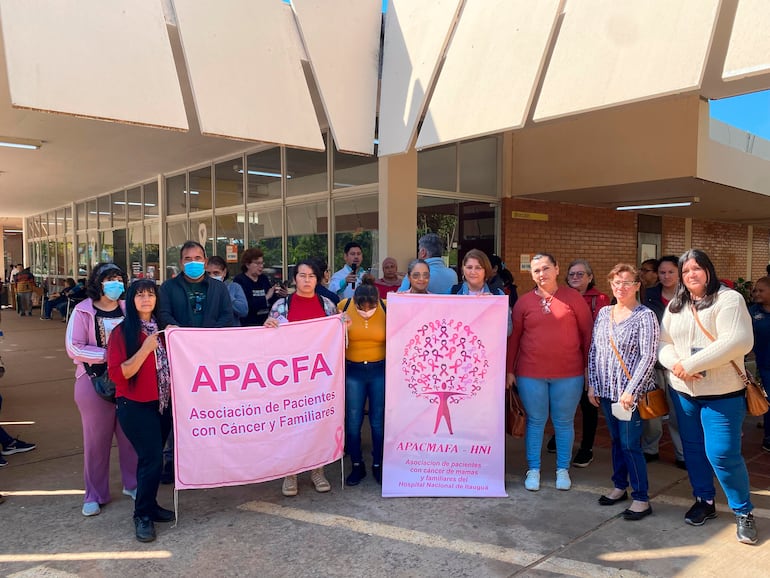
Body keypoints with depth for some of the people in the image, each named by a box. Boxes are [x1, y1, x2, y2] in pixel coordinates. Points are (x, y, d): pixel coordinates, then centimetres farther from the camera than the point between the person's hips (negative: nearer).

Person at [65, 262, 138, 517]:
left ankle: (133, 484, 28)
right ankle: (95, 495, 23)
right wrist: (108, 355, -17)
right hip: (95, 381, -2)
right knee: (96, 438, 8)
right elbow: (73, 348, -10)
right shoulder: (83, 311, -5)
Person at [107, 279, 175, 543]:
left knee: (151, 456, 14)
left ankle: (149, 505, 29)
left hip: (162, 403, 5)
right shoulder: (123, 332, -9)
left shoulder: (161, 328, 6)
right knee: (152, 457, -8)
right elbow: (118, 373, -16)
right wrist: (145, 348, -24)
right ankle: (142, 515, 9)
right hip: (135, 406, -5)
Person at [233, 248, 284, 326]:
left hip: (267, 323, 6)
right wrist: (266, 297, -18)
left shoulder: (264, 278, 14)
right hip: (248, 325, -6)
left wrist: (280, 296, -1)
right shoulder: (239, 280, -4)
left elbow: (273, 301, 17)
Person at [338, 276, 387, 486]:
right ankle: (357, 466, 25)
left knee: (379, 422, 8)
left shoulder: (387, 308, -10)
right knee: (352, 422, 7)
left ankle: (378, 465, 25)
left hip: (380, 370, -1)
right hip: (353, 371, 1)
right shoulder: (344, 306, -9)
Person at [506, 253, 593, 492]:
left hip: (568, 374, 0)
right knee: (535, 422, 11)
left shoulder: (573, 297, -1)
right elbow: (513, 337, 4)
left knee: (564, 422, 11)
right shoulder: (524, 301, 1)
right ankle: (533, 469, 24)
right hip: (530, 374, 1)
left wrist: (590, 367, -1)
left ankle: (562, 469, 28)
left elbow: (588, 332, 1)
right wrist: (509, 370, 3)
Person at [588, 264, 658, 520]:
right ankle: (619, 487, 30)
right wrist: (592, 384, 7)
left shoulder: (645, 316, -9)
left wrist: (631, 390, -17)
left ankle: (641, 499, 10)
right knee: (616, 441, 16)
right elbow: (594, 350, 11)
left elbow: (648, 357, -13)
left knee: (630, 444, -3)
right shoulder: (603, 313, 8)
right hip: (607, 390, 6)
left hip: (631, 392, -5)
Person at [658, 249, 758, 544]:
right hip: (683, 391, 6)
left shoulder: (728, 299, -9)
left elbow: (738, 341, -21)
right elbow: (664, 343, 8)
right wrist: (675, 364, -15)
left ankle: (743, 511, 15)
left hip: (722, 393, -6)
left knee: (722, 454, -7)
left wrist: (690, 364, -21)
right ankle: (704, 501, 32)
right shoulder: (674, 306, 10)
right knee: (693, 449, 14)